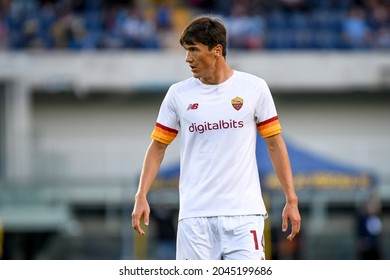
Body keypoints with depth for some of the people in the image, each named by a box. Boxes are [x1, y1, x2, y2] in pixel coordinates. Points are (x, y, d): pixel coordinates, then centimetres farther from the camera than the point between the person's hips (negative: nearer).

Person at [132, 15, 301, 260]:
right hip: (195, 213, 2)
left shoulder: (254, 88, 1)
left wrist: (291, 200, 1)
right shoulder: (178, 94, 5)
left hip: (244, 212, -2)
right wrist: (142, 196, -1)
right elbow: (158, 147, 10)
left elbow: (275, 144, 5)